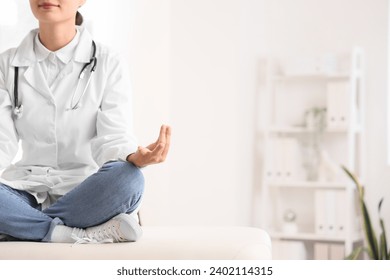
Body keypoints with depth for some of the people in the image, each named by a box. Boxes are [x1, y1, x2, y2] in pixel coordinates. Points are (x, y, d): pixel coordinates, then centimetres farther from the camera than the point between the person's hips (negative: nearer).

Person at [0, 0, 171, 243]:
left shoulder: (108, 63, 0)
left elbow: (113, 138, -9)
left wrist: (135, 157, -33)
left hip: (88, 191, 0)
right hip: (29, 190, 1)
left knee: (127, 178, -35)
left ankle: (23, 226, -18)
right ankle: (86, 234, -24)